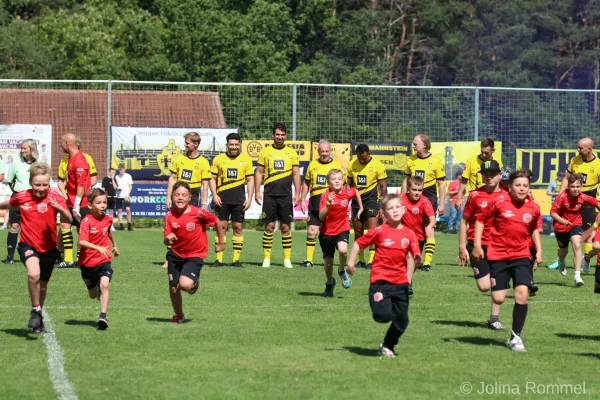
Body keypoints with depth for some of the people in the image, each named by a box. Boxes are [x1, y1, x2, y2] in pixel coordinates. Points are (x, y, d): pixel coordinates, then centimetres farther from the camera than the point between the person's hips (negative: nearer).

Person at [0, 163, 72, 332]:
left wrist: (59, 207, -45)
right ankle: (35, 311, -9)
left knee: (43, 285, 16)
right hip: (28, 244, -1)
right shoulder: (21, 197, -8)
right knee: (33, 274, -29)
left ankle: (39, 316, 41)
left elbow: (68, 220, -27)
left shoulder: (54, 197, -14)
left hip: (48, 247, 1)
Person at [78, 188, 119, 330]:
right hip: (87, 262, -1)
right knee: (93, 294, 14)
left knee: (104, 284, -25)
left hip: (103, 261, 1)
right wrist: (98, 248, -45)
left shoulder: (108, 219, -2)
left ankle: (103, 316, -28)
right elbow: (82, 242, -31)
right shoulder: (87, 221, -18)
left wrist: (114, 245, 38)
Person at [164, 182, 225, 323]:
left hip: (195, 255, -4)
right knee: (173, 288, 9)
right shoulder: (169, 216, -9)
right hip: (175, 255, 4)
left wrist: (221, 242, 6)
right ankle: (178, 315, 35)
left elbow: (217, 222, -3)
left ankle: (194, 284, 13)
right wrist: (168, 239, -33)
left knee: (185, 284, -26)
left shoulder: (198, 213, -19)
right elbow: (166, 241, -8)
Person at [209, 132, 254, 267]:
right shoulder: (218, 159, 5)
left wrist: (249, 198, -1)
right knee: (221, 227, -3)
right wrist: (215, 195, -5)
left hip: (239, 200, 0)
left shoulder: (246, 159, 6)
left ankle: (236, 259, 5)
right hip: (222, 199, 0)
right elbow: (212, 178, 7)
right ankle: (219, 259, 0)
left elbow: (250, 180, 8)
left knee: (238, 227, 1)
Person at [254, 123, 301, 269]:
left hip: (286, 195, 0)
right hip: (269, 195, 0)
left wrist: (297, 193, -1)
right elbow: (259, 172, 7)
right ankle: (266, 259, 3)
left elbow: (296, 173, 7)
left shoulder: (291, 152, 7)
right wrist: (257, 191, -1)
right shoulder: (265, 152, 6)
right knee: (269, 226, -2)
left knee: (285, 227, 2)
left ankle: (287, 259, 7)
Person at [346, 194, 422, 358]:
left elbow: (414, 256, 2)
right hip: (380, 281, -4)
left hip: (400, 283, 4)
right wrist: (351, 262, -1)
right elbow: (358, 243, 3)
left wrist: (417, 259, -21)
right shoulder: (379, 231, -5)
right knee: (384, 316, -21)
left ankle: (387, 346, 29)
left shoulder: (409, 234, 4)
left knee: (402, 321, 7)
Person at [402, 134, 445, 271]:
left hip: (429, 200, -4)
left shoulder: (436, 161, -4)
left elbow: (441, 184, -1)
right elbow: (406, 181, 17)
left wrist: (442, 204, -4)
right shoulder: (411, 160, 8)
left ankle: (427, 262, -6)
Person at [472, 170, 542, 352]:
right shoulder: (499, 203, -9)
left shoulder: (533, 208, 0)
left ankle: (515, 337, -3)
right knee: (498, 299, -5)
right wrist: (477, 245, -5)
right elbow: (481, 220, 1)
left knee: (522, 293, -16)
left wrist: (539, 250, 11)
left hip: (521, 255, 2)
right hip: (498, 255, -2)